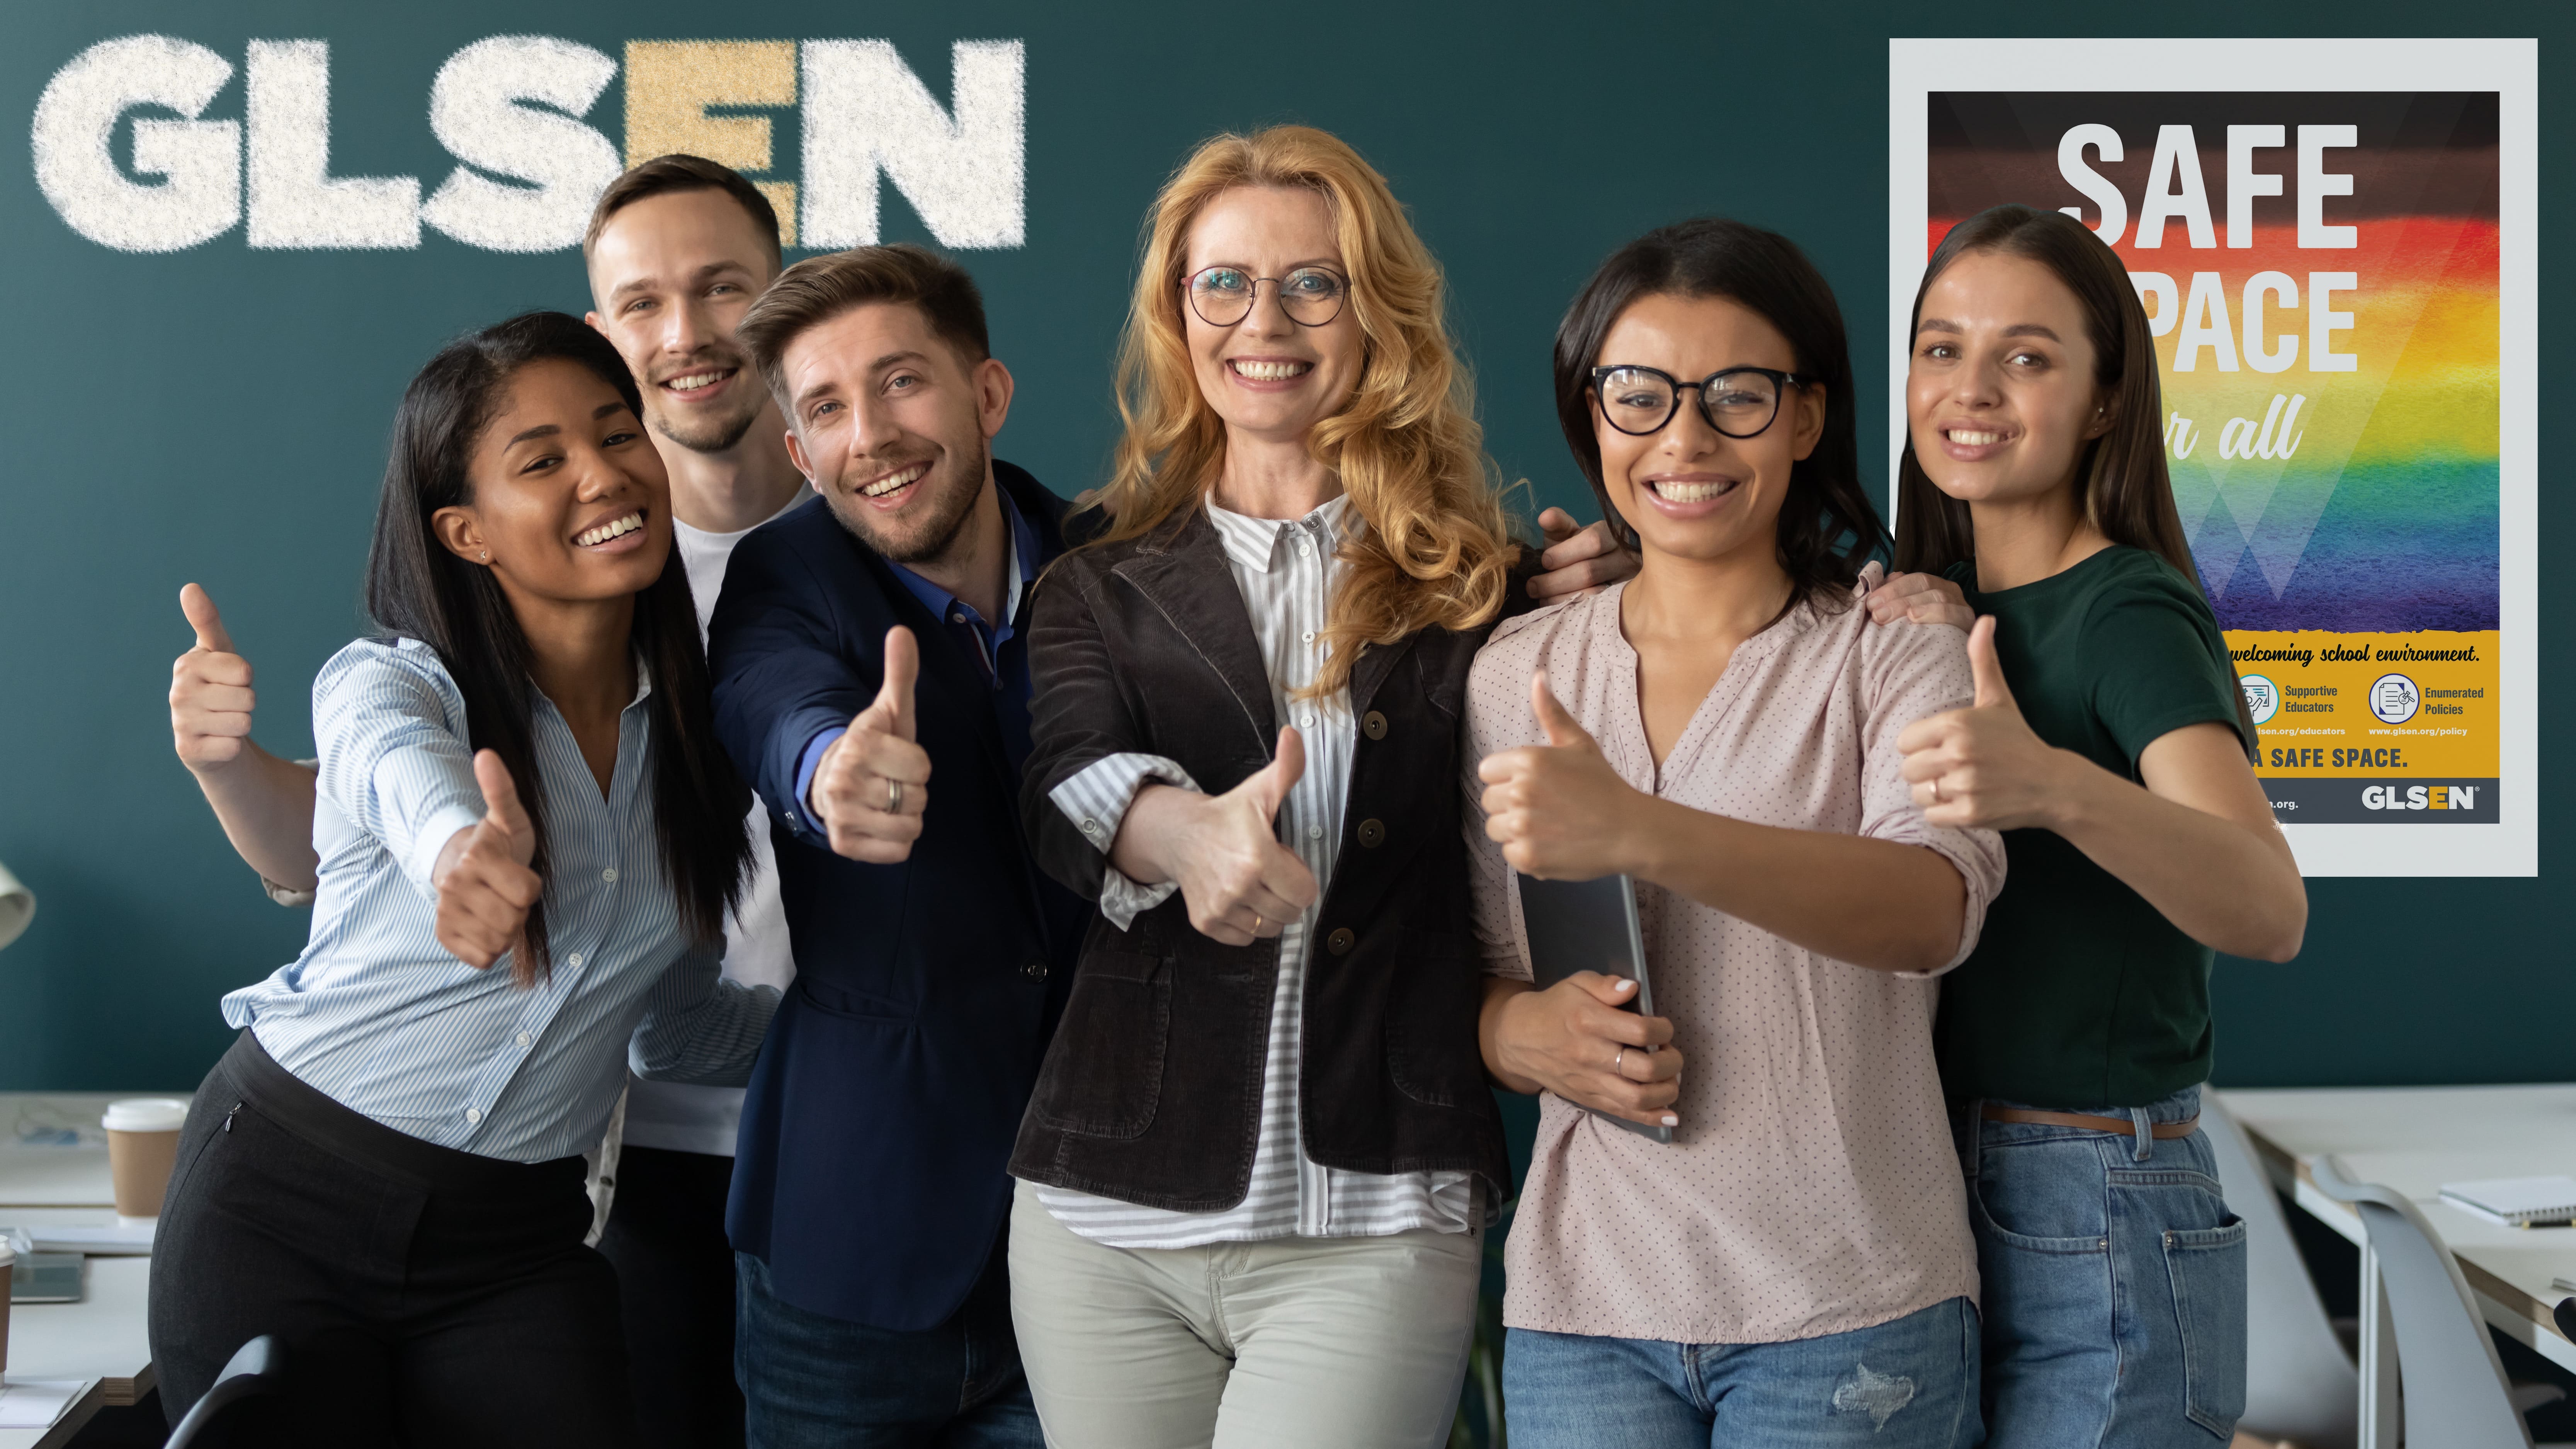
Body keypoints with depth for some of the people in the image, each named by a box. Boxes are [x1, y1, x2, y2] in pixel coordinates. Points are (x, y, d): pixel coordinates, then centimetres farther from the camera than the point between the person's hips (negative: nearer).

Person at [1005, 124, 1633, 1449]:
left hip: (1375, 1226, -2)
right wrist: (1183, 831, -32)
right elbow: (1065, 783, -10)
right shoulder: (1099, 593, 9)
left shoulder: (1483, 592, 7)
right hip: (1107, 1214, 2)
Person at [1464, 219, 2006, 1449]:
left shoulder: (1898, 654, -3)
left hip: (1850, 1312, -3)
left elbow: (1937, 907, -22)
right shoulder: (1514, 672, 8)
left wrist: (1638, 831, -35)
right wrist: (1522, 1036, -10)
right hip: (1583, 1303, 3)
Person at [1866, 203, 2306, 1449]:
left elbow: (2270, 911, -29)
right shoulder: (1947, 608, 8)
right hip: (1938, 1203, 7)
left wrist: (2053, 785, -47)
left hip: (2096, 1243, -7)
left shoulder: (2133, 614, -14)